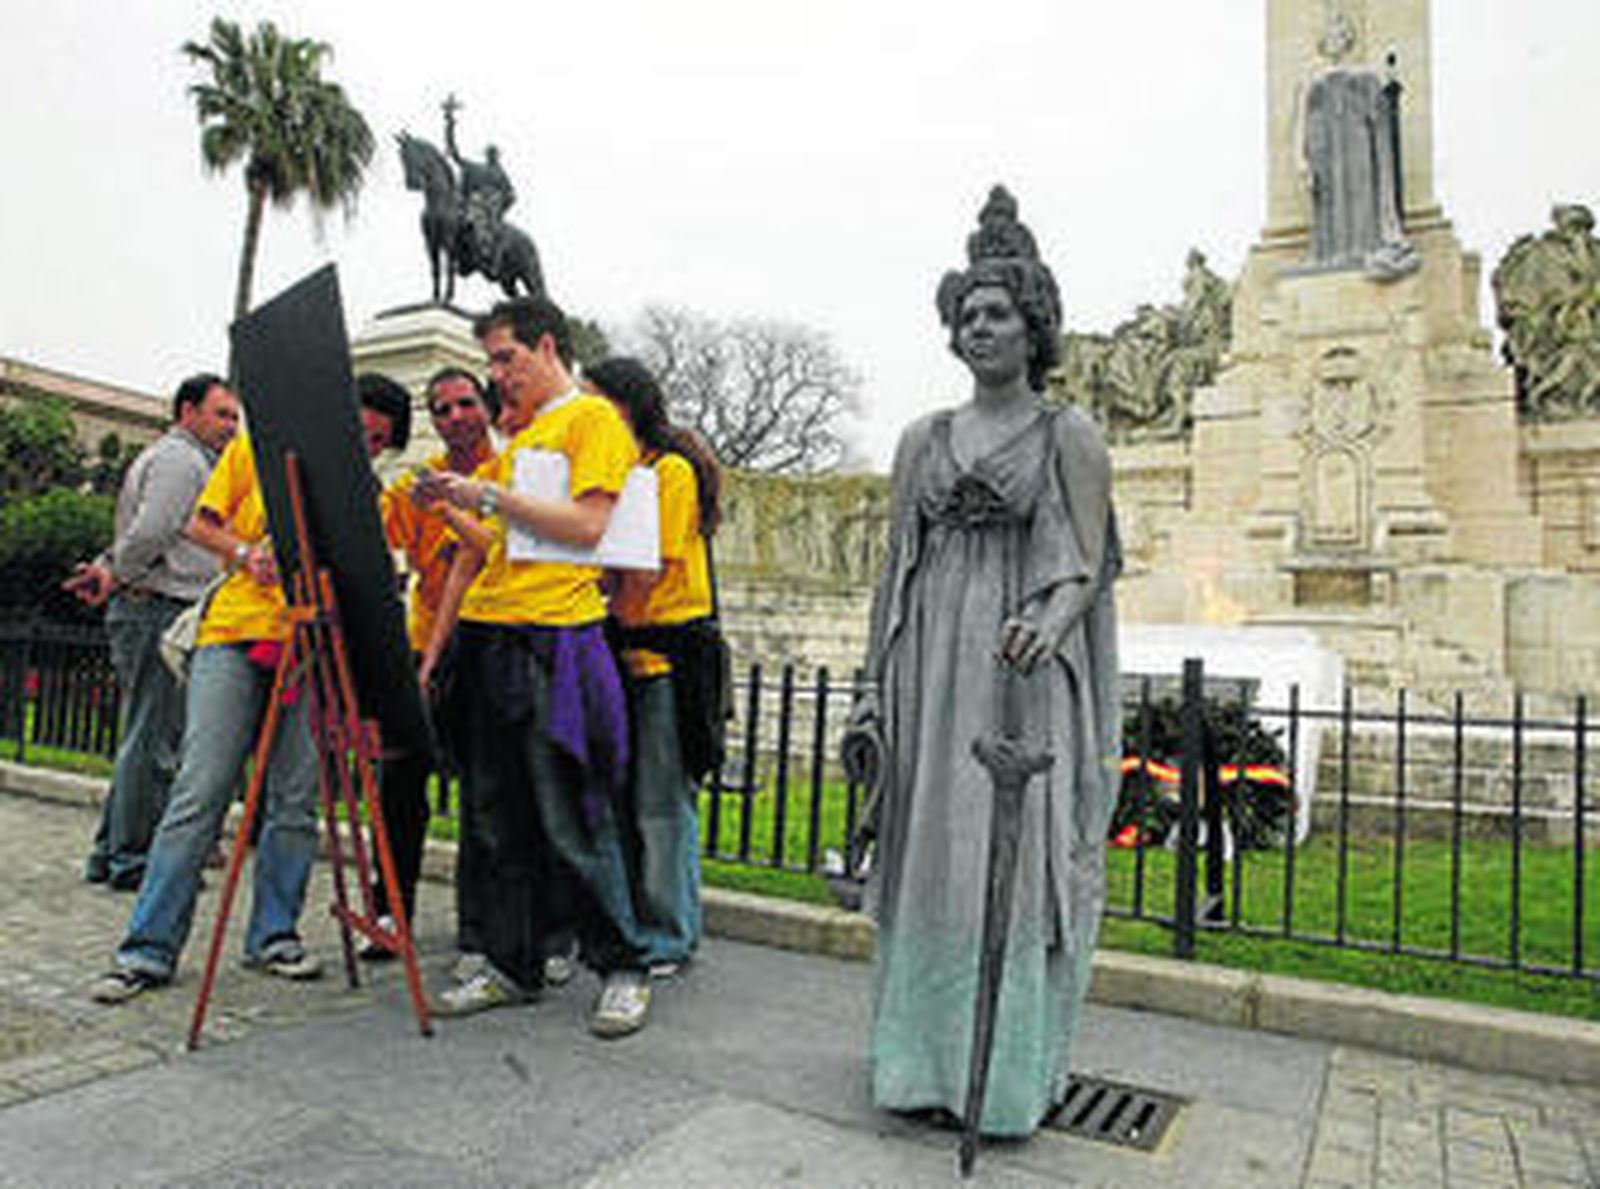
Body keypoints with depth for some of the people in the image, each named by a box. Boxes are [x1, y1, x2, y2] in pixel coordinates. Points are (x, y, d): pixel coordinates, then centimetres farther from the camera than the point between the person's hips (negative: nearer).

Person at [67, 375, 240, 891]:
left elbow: (143, 536, 24)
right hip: (159, 611, -10)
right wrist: (113, 574, -4)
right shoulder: (179, 458, -8)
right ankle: (132, 858, -2)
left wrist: (106, 569, 7)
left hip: (156, 615, 10)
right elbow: (148, 534, -18)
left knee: (145, 740, 13)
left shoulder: (191, 462, 25)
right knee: (155, 741, -7)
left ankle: (110, 852, 19)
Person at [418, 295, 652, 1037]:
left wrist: (493, 497, -11)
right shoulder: (513, 437, 24)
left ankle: (622, 970, 8)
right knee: (506, 821, 10)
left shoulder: (593, 419, 1)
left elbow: (588, 525, -14)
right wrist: (433, 649, 17)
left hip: (554, 639, -7)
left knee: (572, 824, -5)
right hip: (486, 639, 8)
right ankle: (512, 967, 21)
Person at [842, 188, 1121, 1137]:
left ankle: (1017, 1072, 13)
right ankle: (929, 1061, 19)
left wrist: (1049, 626, -25)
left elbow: (1087, 565, -3)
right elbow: (896, 564, 13)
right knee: (928, 854, 5)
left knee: (1019, 854, -2)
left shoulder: (1069, 436, 4)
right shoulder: (925, 439, 14)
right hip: (932, 674, 4)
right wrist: (877, 689, 7)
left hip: (1024, 675, -3)